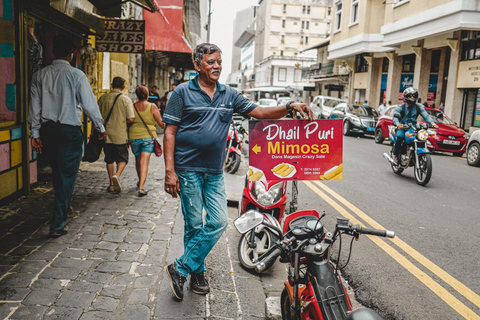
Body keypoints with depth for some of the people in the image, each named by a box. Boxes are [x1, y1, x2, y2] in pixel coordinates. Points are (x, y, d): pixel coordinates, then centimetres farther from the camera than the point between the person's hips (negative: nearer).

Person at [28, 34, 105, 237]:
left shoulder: (40, 75, 5)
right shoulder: (76, 75, -8)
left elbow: (34, 105, 4)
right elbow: (89, 104, -7)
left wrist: (35, 133, 7)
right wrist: (100, 128, 4)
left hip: (47, 129, 5)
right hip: (70, 130, -5)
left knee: (57, 172, 21)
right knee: (67, 175, 0)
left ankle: (63, 207, 40)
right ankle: (58, 224, 1)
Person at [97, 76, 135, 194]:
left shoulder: (103, 98, 2)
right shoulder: (126, 99, -7)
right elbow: (131, 119, -11)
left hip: (106, 134, 3)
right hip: (120, 135, -3)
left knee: (109, 160, 14)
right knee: (122, 159, 10)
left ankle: (112, 184, 18)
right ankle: (117, 175, -16)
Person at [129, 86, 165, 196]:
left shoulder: (132, 107, -1)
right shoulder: (152, 107, -7)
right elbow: (161, 123, -5)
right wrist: (164, 125, 19)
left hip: (134, 137, 3)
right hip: (148, 137, -2)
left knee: (138, 160, 19)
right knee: (145, 161, -5)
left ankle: (140, 182, 39)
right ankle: (141, 187, -16)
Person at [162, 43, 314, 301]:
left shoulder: (230, 95, 10)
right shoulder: (183, 92, -2)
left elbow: (260, 112, 7)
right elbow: (170, 132, -4)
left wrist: (290, 107, -10)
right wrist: (170, 171, -12)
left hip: (215, 172, 5)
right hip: (188, 170, -4)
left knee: (219, 222, -1)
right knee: (194, 225, 2)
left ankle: (180, 268, 13)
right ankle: (197, 273, 23)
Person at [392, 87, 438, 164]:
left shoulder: (419, 107, 10)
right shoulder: (400, 107, 1)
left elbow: (426, 115, -2)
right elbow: (395, 117, -14)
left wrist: (432, 123, -21)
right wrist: (398, 124, -37)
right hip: (402, 127, -3)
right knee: (400, 136, -35)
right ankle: (395, 155, -15)